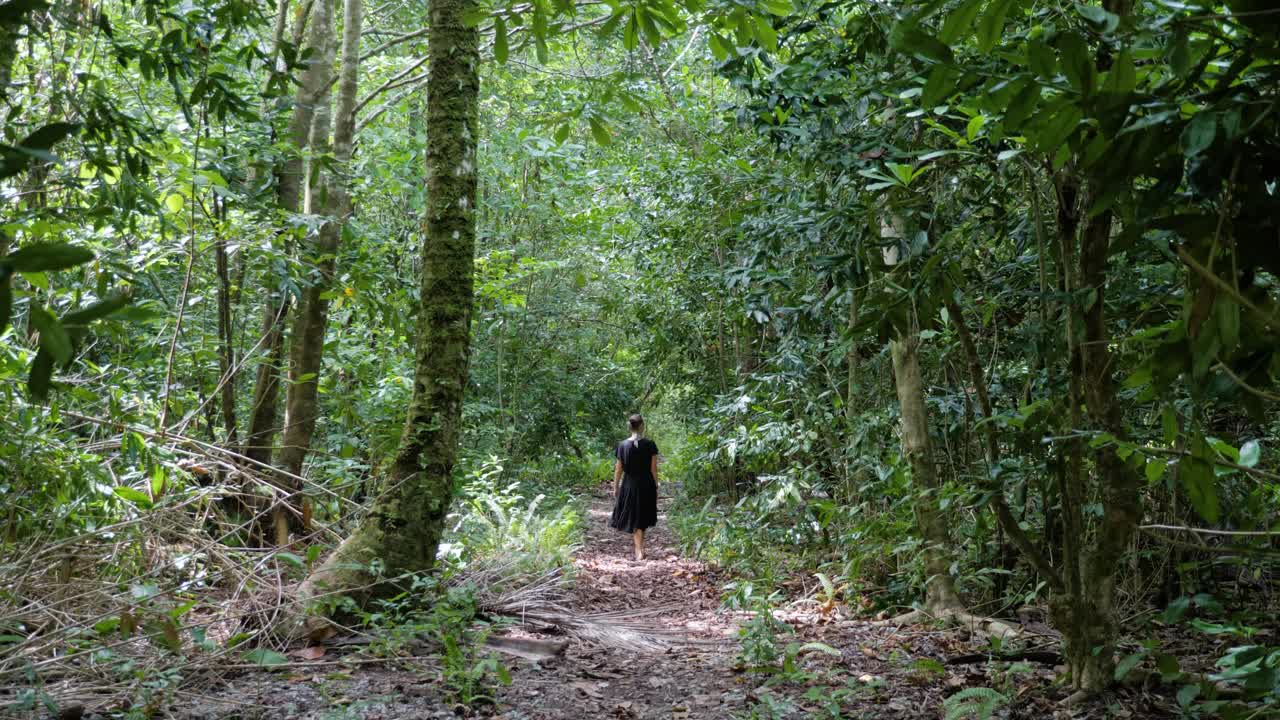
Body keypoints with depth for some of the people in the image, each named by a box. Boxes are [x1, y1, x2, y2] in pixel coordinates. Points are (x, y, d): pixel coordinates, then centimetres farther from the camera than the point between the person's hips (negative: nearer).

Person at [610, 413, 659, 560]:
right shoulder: (650, 445, -9)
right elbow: (654, 469, -6)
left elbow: (619, 469, -3)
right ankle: (640, 548, 24)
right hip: (647, 486, 0)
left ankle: (639, 551, 6)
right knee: (643, 518, 16)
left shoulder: (623, 445, -6)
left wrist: (615, 487, 7)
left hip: (629, 486, 0)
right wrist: (656, 487, 4)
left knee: (634, 519, 11)